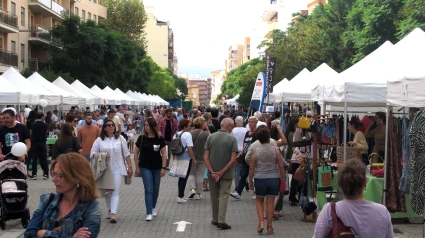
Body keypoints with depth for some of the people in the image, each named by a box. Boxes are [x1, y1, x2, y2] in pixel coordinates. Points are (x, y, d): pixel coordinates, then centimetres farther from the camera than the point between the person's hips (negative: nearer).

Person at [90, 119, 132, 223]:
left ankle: (113, 213, -17)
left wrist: (130, 167, 4)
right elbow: (92, 152, 2)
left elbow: (126, 153, 6)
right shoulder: (99, 140, 4)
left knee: (115, 191, -10)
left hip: (118, 169, -2)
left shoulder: (120, 138, 4)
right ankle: (110, 210, 27)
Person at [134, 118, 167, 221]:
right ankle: (149, 213, -4)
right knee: (148, 190, -6)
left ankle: (153, 207, 36)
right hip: (145, 168, -1)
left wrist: (163, 168, -7)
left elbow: (164, 154, -2)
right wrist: (137, 167, 1)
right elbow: (136, 152, 3)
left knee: (155, 190, 13)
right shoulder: (142, 138, -5)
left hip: (157, 168, 1)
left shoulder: (160, 139, -5)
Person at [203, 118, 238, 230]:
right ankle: (221, 221, -4)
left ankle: (215, 219, 25)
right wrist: (222, 172, -12)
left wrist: (212, 172, -10)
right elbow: (233, 159, -15)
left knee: (214, 196, 15)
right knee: (223, 196, 2)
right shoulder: (232, 139, -8)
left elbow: (205, 157, -6)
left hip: (212, 173, 3)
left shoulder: (211, 137, 1)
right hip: (226, 174, -3)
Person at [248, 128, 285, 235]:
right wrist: (283, 179, 7)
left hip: (260, 179, -1)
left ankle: (261, 221, 0)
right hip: (274, 178, 1)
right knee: (270, 202, 7)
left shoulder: (256, 151, -3)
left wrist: (250, 181, 7)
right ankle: (269, 226, 11)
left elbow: (251, 168, -2)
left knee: (259, 200, 16)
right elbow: (281, 166, -3)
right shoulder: (275, 150, -2)